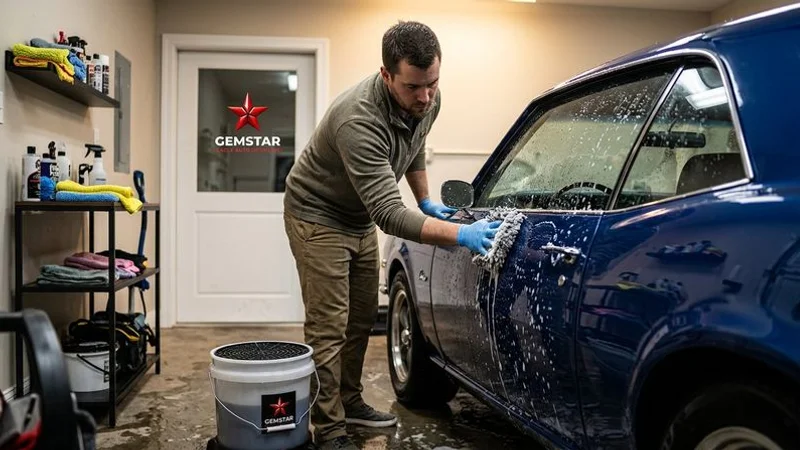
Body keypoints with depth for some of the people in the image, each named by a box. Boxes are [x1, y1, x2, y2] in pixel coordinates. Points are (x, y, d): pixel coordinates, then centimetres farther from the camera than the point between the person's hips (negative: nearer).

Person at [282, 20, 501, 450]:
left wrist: (426, 200, 5)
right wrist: (461, 234, -46)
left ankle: (349, 402, 31)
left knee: (362, 318, 15)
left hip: (361, 218, 8)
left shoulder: (427, 101, -13)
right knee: (329, 326, -8)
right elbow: (389, 214, -42)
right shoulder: (359, 119, -38)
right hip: (317, 216, -8)